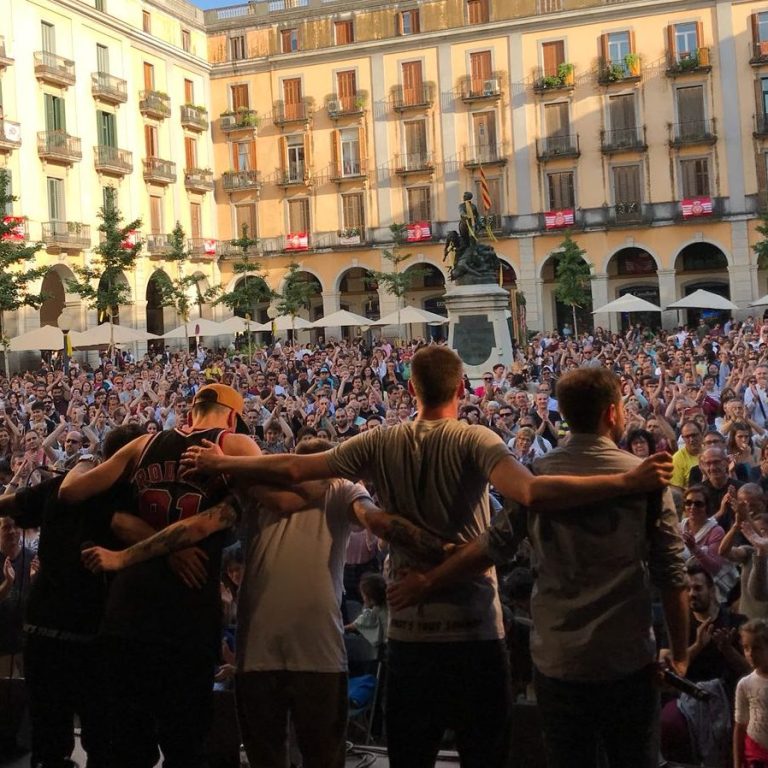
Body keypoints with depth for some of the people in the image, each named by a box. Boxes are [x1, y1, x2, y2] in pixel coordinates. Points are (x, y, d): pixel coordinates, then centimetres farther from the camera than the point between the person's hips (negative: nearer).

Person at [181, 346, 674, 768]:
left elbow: (292, 470, -2)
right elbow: (531, 493, -27)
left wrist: (220, 463, 13)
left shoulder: (380, 445, -2)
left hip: (408, 633, 3)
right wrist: (629, 482, -29)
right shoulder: (473, 441, -11)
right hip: (474, 632, -3)